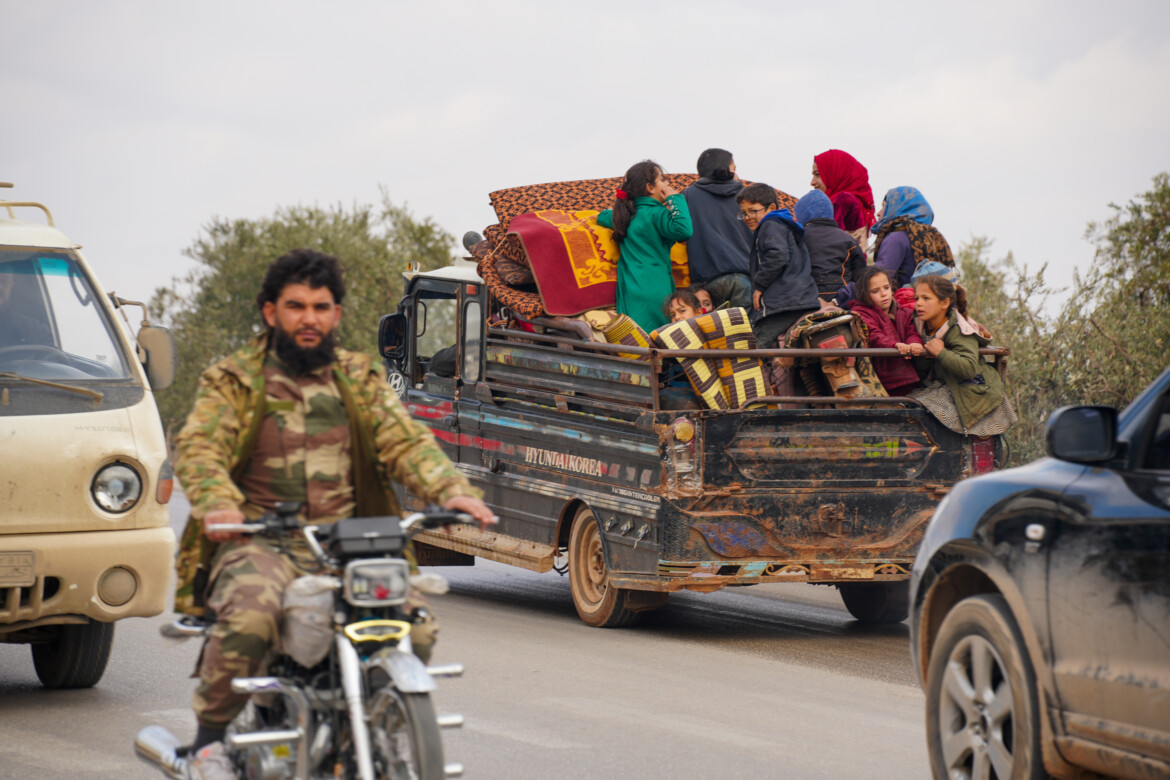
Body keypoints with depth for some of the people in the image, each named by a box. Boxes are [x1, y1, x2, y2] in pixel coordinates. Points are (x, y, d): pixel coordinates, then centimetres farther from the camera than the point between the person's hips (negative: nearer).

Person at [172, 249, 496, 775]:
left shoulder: (360, 380, 18)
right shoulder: (232, 381, 9)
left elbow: (405, 441, 6)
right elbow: (197, 446, -6)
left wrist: (451, 491, -14)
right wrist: (217, 504, -28)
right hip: (260, 542, -3)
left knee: (416, 624, -19)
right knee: (247, 618, -34)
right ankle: (211, 737, -13)